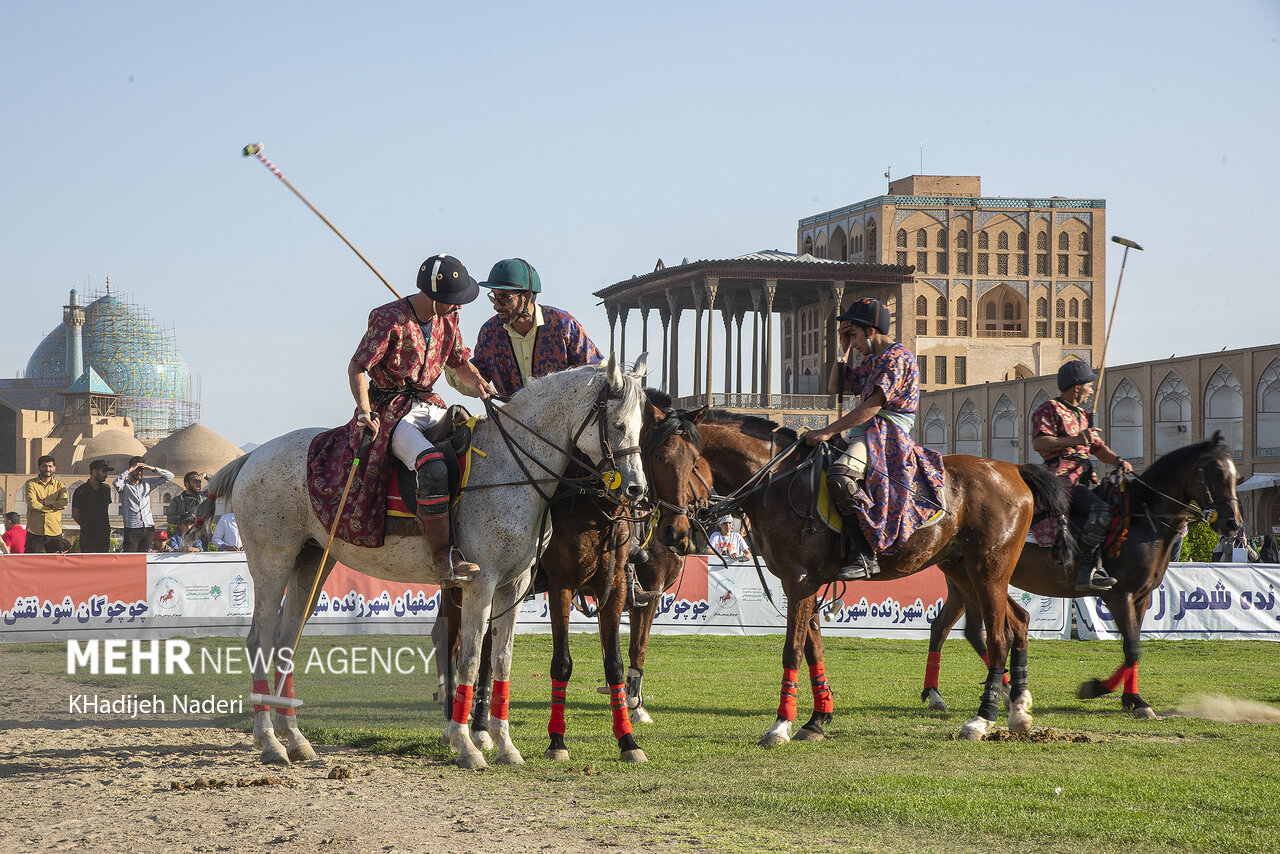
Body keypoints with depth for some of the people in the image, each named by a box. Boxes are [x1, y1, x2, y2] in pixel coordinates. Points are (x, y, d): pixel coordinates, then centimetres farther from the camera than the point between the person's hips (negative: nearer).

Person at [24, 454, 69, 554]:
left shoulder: (60, 485, 10)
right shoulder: (31, 484, 5)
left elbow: (64, 504, -7)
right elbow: (32, 504, -11)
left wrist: (43, 502, -8)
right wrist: (53, 507, -7)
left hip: (55, 531, 2)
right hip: (34, 532, -2)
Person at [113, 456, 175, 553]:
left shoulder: (147, 482, 13)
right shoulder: (125, 484, 0)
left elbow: (169, 476, 13)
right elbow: (116, 483, -24)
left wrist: (153, 469, -1)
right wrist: (129, 471, -14)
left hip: (148, 527, 4)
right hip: (132, 528, -4)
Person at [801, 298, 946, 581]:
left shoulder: (897, 357, -9)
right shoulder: (871, 361, 23)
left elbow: (872, 406, -19)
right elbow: (834, 388, 30)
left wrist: (828, 431, -21)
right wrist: (844, 351, 18)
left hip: (887, 434, -11)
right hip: (866, 434, 11)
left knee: (839, 475, -35)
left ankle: (864, 557, -37)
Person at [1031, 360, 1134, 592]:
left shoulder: (1082, 415, 28)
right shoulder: (1050, 410, 0)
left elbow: (1098, 447, 28)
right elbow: (1039, 442, -13)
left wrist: (1118, 461, 7)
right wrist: (1076, 440, -18)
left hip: (1085, 478, 10)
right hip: (1062, 476, -10)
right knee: (1100, 511, -30)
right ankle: (1087, 572, -33)